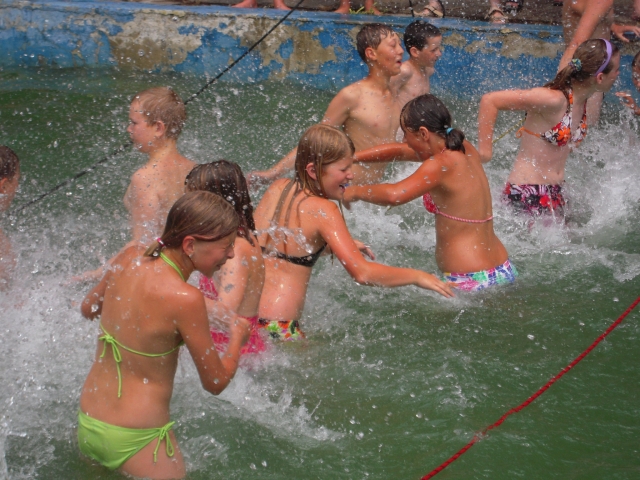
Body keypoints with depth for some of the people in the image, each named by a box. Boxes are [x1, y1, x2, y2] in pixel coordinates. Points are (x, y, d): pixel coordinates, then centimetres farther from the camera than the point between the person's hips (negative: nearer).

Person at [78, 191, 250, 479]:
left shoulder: (129, 259, -4)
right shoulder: (185, 299, -23)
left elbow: (88, 309, 16)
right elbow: (216, 382, -12)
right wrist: (238, 338, 6)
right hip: (136, 441, -7)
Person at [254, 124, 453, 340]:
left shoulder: (277, 189, 7)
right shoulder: (323, 211, -14)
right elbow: (362, 273, -20)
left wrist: (336, 245, 22)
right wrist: (417, 276, -8)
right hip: (276, 328, -8)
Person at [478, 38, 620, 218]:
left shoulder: (581, 100, 3)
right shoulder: (554, 99, -23)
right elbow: (490, 100, -24)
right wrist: (484, 148, -19)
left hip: (554, 192, 9)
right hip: (527, 192, -9)